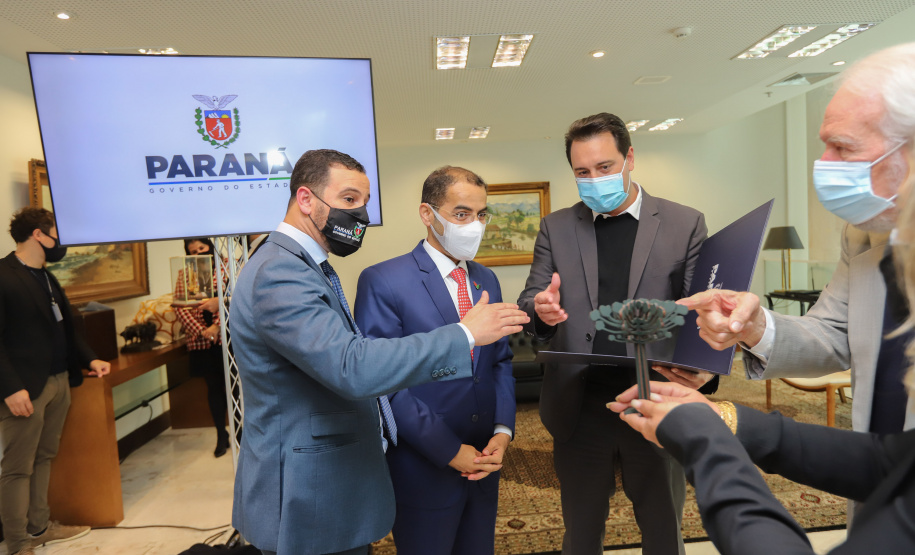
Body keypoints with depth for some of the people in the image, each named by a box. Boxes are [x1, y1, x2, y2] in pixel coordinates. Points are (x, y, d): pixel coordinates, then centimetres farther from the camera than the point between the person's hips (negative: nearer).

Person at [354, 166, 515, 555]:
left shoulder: (487, 280, 6)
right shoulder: (383, 281, -15)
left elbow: (501, 361, 10)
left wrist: (503, 430, -4)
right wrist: (449, 451, -16)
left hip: (484, 462, 6)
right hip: (424, 469, -5)